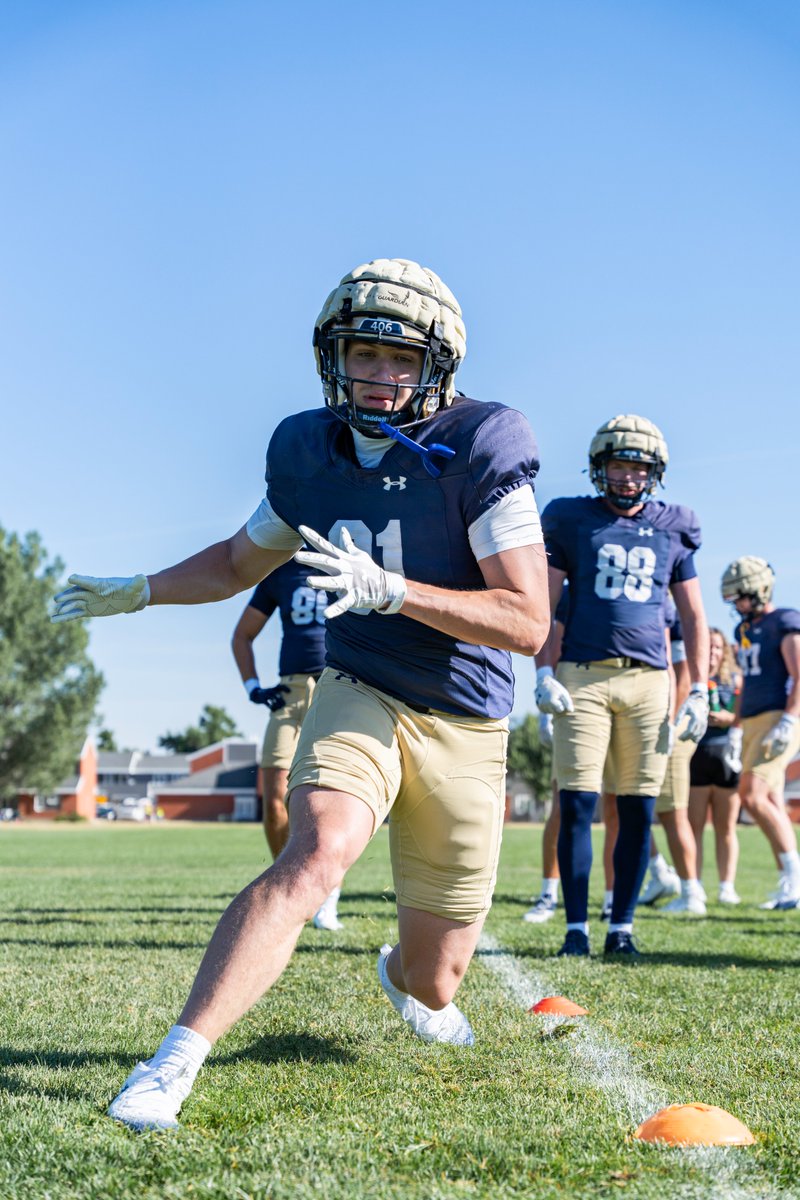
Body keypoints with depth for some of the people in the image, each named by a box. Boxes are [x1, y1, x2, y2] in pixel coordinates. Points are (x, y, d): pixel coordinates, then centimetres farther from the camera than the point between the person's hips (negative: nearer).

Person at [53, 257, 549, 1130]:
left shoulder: (480, 451, -16)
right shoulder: (310, 453, -2)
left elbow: (528, 622, -21)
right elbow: (242, 560, 20)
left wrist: (389, 590, -31)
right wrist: (137, 592, 12)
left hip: (463, 727, -1)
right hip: (361, 694, 2)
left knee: (434, 979, 8)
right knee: (316, 854, -31)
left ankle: (405, 977, 48)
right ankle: (175, 1061, -32)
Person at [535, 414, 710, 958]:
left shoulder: (672, 530, 12)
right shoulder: (571, 521, 6)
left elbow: (694, 616, 15)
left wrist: (699, 691, 7)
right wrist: (544, 673, -7)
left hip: (648, 679, 2)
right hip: (583, 676, -2)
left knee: (639, 809, 2)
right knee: (578, 805, -6)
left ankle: (622, 926, 10)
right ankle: (577, 927, 2)